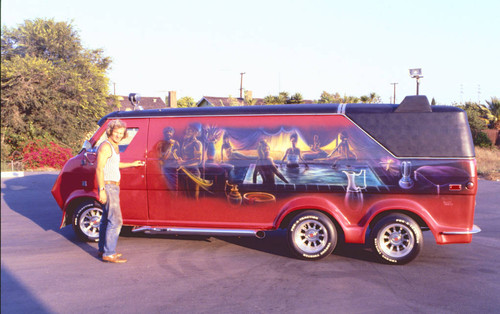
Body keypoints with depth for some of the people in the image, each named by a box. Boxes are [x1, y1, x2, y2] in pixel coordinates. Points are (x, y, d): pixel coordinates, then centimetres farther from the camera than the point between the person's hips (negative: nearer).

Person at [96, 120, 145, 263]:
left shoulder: (114, 146, 13)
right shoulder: (106, 146, -15)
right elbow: (99, 169, -20)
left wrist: (131, 164, 27)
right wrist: (102, 190, -24)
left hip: (113, 187, 10)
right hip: (108, 187, -10)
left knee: (106, 219, 16)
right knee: (115, 220, -10)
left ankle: (103, 250, 26)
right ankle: (109, 254, -5)